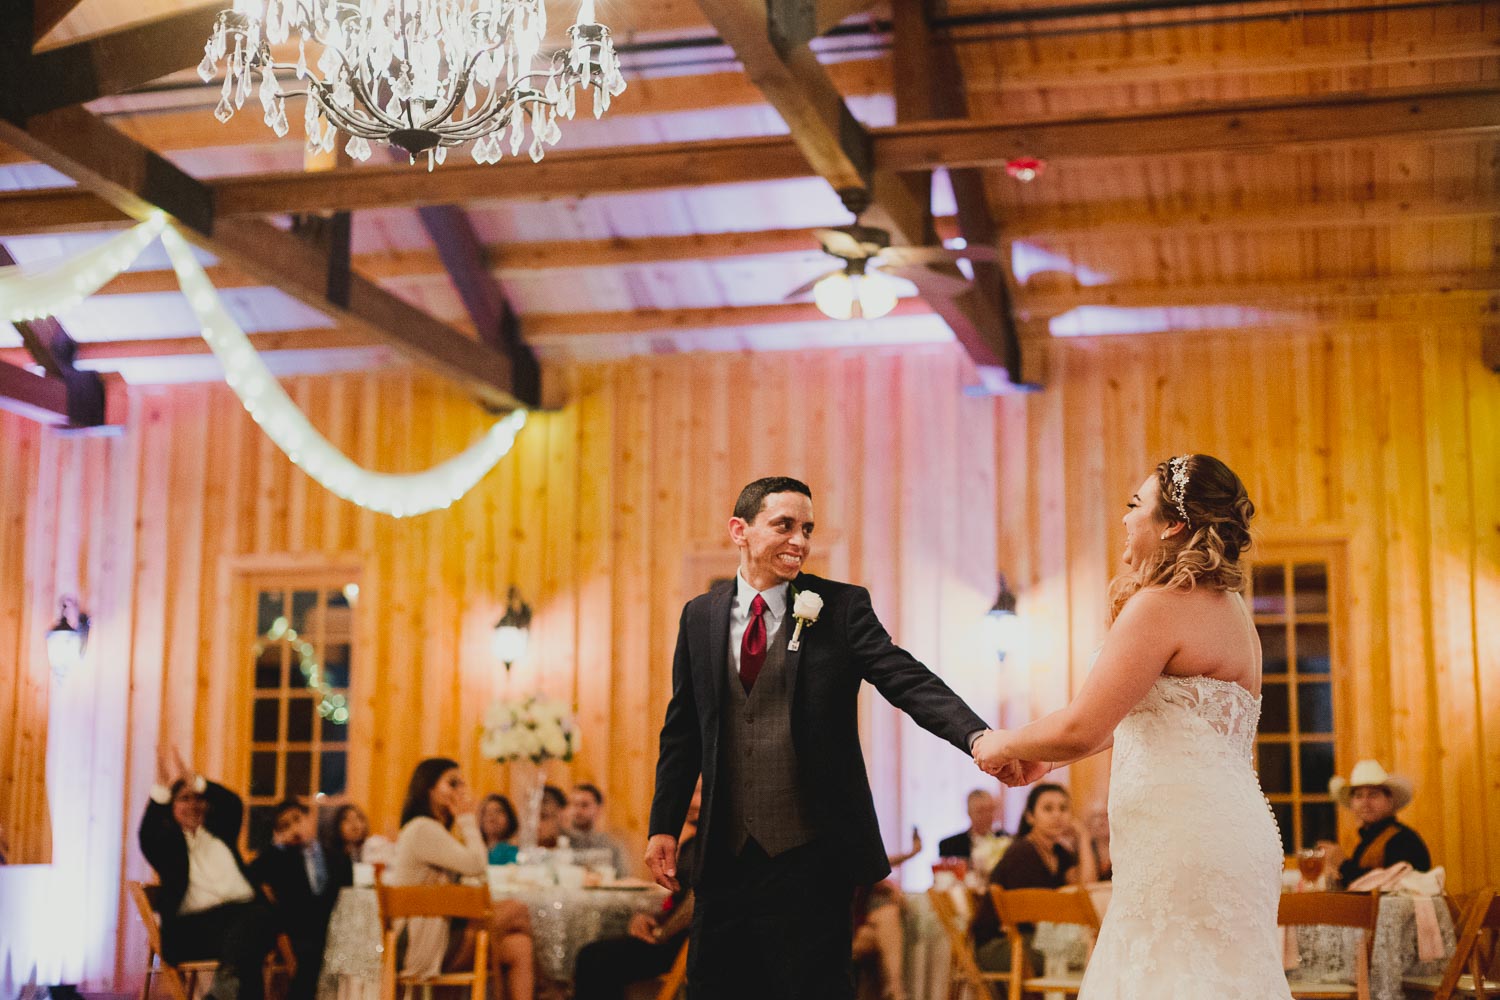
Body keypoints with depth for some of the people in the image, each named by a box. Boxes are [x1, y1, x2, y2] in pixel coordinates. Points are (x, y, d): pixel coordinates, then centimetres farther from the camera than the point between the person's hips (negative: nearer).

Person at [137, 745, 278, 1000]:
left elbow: (235, 805, 8)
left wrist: (194, 781, -5)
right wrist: (162, 787, -20)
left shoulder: (218, 831, 29)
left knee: (260, 916, -38)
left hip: (245, 909, 2)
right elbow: (147, 834, -6)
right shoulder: (166, 841, 19)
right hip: (193, 923, -2)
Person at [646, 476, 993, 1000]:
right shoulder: (700, 616, 8)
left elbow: (908, 680, -14)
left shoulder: (842, 607, -2)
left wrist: (978, 736, -31)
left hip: (810, 857, -3)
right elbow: (682, 729, 13)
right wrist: (664, 825, 10)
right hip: (725, 854, 3)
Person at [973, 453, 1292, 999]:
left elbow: (1080, 729, -18)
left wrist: (1004, 745, 1)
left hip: (1182, 844, -9)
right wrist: (1048, 754, 33)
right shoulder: (1228, 607, 18)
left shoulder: (1162, 605, -12)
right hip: (1223, 830, 9)